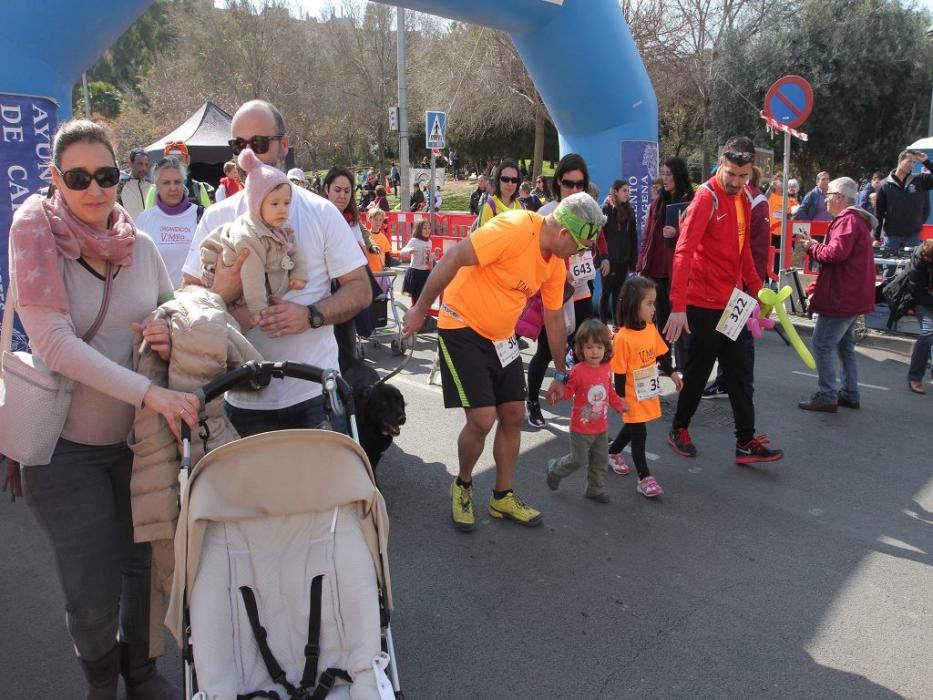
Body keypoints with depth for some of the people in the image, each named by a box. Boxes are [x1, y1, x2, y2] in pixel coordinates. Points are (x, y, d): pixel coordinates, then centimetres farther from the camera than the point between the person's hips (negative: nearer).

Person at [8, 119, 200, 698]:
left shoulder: (138, 244, -1)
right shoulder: (37, 243, -11)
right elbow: (54, 344, -22)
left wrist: (174, 334, -15)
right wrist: (149, 392, -32)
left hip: (141, 435, 4)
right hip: (67, 444, -3)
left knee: (148, 563, 14)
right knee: (93, 590, 2)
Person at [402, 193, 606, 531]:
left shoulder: (556, 265, 1)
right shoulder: (515, 228, -25)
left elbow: (555, 321, 12)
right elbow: (453, 258, -25)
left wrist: (560, 374, 19)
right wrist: (420, 309, -20)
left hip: (501, 338, 8)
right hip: (462, 329, -8)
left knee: (513, 415, 7)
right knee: (482, 419, -11)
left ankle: (503, 497, 26)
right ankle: (462, 486, 18)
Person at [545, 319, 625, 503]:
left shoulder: (606, 370, 1)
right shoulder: (578, 371, -18)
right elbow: (567, 390, -16)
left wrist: (619, 405, 11)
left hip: (601, 426, 6)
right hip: (581, 427, -6)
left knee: (600, 460, 14)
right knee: (579, 460, 4)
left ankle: (595, 489, 30)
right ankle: (554, 470, 29)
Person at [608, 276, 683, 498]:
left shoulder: (651, 328, -2)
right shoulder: (623, 337, -23)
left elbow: (661, 353, 12)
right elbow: (619, 373, -18)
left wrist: (672, 373, 10)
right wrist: (621, 398, -15)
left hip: (648, 392, 7)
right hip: (633, 396, -7)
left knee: (632, 427, 23)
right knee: (639, 434, 0)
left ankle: (613, 453, 46)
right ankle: (644, 478, 10)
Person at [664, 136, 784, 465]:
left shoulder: (743, 199, 9)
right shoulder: (706, 197, -16)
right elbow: (684, 251, -24)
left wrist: (756, 287, 14)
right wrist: (678, 306, -30)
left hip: (734, 301, 8)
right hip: (705, 304, -7)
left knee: (738, 373, 9)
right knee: (698, 371, 6)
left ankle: (746, 442, 16)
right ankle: (679, 430, 25)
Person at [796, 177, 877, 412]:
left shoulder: (847, 219, -17)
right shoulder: (855, 219, 17)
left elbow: (836, 253, -28)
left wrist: (811, 247, -11)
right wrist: (814, 245, 5)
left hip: (842, 295, -11)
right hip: (851, 294, 11)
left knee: (822, 344, -7)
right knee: (844, 345, 17)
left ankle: (827, 397, -4)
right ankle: (850, 394, 24)